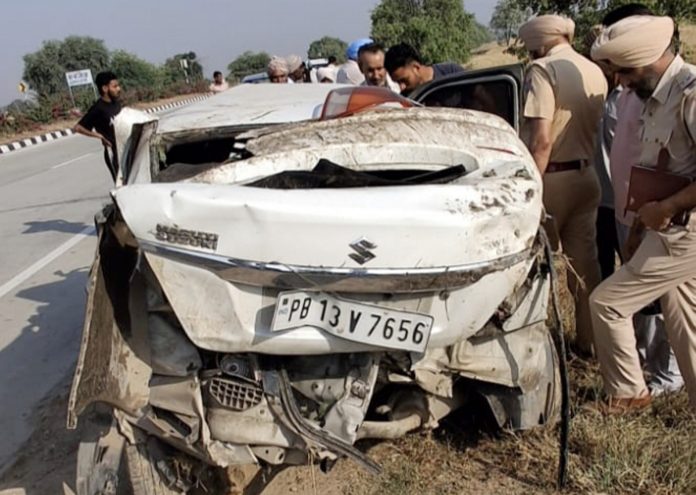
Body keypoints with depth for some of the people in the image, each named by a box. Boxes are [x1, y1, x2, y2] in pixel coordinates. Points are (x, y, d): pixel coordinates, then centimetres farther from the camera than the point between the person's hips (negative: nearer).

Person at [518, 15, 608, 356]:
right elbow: (594, 129, 15)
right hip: (586, 178, 7)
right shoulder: (595, 71, 11)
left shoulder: (544, 69, -13)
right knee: (585, 260, 12)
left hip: (553, 177, -7)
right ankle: (589, 340, 22)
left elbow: (541, 139, -21)